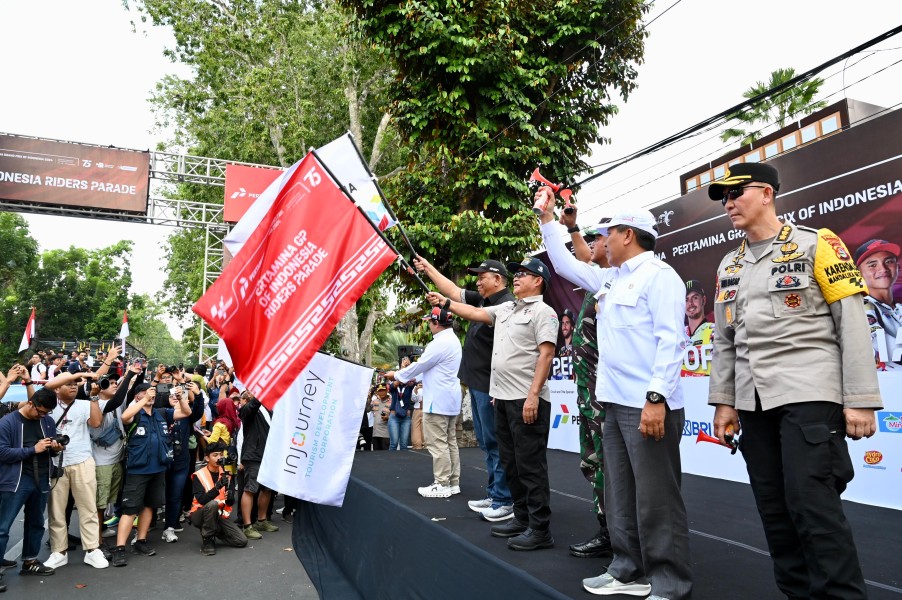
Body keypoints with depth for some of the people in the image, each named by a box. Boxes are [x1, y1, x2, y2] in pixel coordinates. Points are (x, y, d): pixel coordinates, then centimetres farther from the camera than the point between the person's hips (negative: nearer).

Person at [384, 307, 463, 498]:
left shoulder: (440, 343, -18)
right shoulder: (453, 340, 14)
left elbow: (420, 364, -12)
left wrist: (397, 375, 2)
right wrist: (413, 379, 20)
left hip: (438, 401, -10)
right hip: (451, 400, 10)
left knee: (438, 444, -3)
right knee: (450, 442, 13)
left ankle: (442, 485, 2)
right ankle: (453, 482, 19)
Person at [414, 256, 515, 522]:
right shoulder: (483, 300, 13)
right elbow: (453, 291, 22)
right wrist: (429, 269, 24)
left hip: (491, 387, -10)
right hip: (477, 384, 10)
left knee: (495, 443, -3)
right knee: (486, 443, 15)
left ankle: (505, 501, 7)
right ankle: (494, 495, 24)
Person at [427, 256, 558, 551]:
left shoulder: (543, 311, -8)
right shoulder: (505, 309, 17)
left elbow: (546, 354, -16)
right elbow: (475, 312, 23)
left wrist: (533, 395, -21)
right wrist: (444, 302, 20)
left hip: (527, 400, -9)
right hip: (503, 398, 9)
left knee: (530, 464, -4)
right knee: (511, 463, 15)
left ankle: (540, 529, 5)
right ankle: (522, 518, 27)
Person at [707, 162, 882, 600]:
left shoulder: (817, 245, -1)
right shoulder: (729, 265, 14)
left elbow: (852, 324, -5)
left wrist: (860, 399, -10)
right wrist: (723, 401, 12)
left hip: (809, 394, -5)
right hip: (753, 401, 6)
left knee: (812, 503, -9)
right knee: (774, 510, 9)